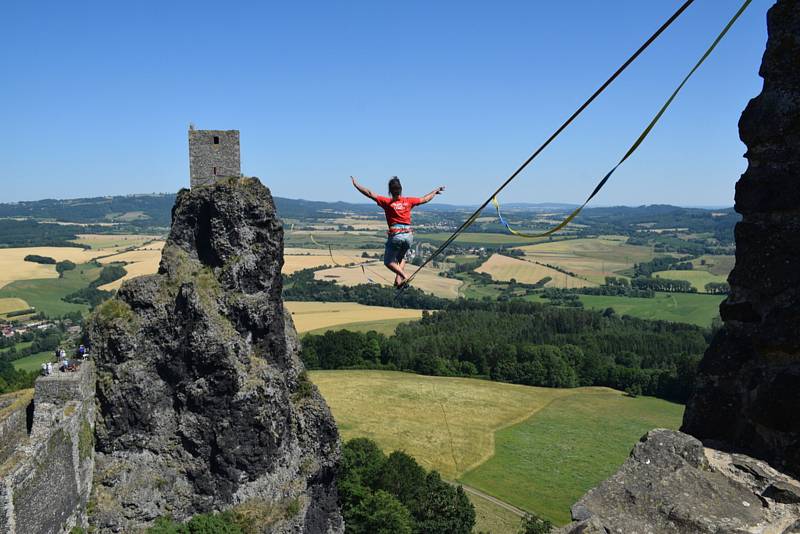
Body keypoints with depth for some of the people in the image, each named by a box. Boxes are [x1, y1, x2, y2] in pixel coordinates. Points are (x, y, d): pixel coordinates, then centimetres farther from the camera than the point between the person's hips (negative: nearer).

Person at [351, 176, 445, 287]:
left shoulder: (387, 202, -3)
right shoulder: (408, 201, 6)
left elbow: (369, 194, -5)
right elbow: (425, 199, 20)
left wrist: (355, 184, 4)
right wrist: (435, 191, 38)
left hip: (395, 235, -3)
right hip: (409, 235, 4)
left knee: (388, 262, 15)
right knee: (401, 257, 29)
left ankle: (404, 276, -8)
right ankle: (399, 278, 8)